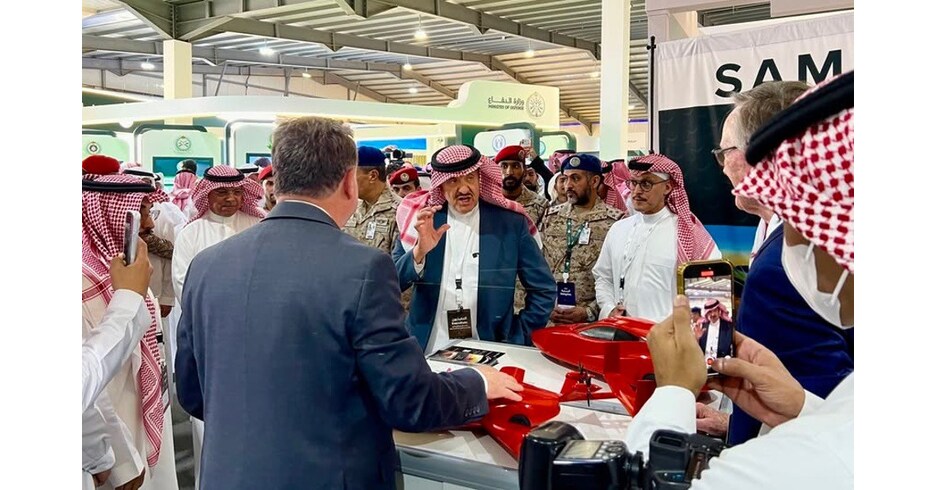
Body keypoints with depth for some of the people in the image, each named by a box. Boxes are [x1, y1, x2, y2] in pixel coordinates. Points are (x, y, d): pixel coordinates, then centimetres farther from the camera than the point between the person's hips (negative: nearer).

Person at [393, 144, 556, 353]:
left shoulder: (511, 223, 0)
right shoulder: (422, 220, 3)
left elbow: (544, 290, 7)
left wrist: (517, 338, 1)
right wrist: (419, 252, -17)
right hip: (429, 351, 1)